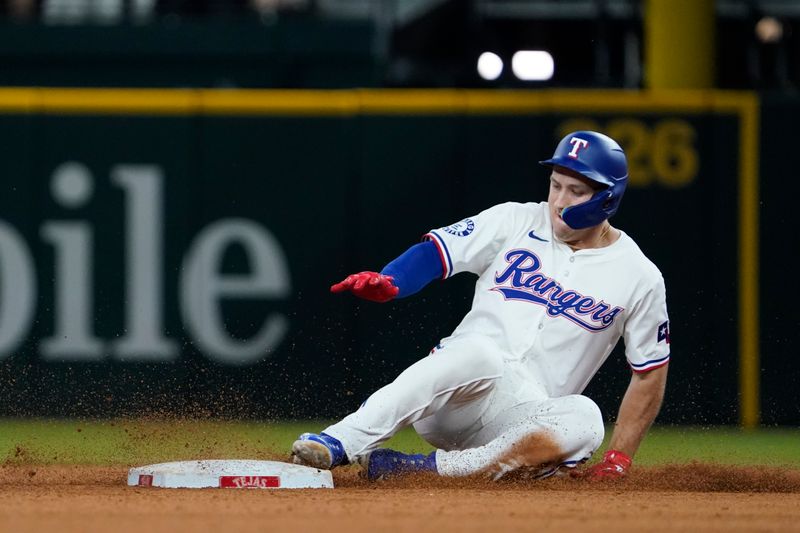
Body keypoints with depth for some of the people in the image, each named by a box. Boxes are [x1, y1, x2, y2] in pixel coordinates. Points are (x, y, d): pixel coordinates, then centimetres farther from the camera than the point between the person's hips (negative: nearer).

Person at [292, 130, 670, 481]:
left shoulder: (639, 278, 5)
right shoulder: (515, 223, 6)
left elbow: (650, 374, 10)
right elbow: (435, 251, -2)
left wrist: (617, 460, 0)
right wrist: (386, 283, -24)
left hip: (524, 418, 1)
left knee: (584, 419, -34)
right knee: (480, 351, -36)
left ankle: (422, 468, -37)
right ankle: (340, 443, -46)